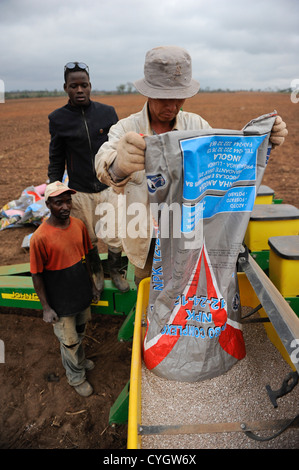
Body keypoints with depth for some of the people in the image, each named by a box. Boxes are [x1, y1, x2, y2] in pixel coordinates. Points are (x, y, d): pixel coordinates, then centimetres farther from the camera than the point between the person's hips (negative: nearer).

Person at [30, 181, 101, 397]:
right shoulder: (40, 238, -26)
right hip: (61, 302, -5)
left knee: (80, 332, 28)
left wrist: (92, 285, 11)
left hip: (82, 294, 5)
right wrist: (46, 307, -12)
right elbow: (37, 275, -16)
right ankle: (76, 377, 42)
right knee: (70, 341, 15)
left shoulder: (78, 225, -8)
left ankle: (80, 359, 58)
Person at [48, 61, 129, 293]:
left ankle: (116, 273, 33)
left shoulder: (107, 112, 1)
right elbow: (56, 160, 3)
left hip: (109, 187, 1)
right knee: (89, 239, 14)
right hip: (80, 193, 0)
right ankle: (97, 273, 39)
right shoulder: (58, 118, -2)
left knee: (115, 237, 7)